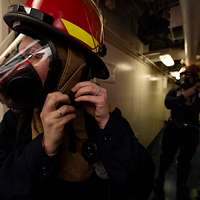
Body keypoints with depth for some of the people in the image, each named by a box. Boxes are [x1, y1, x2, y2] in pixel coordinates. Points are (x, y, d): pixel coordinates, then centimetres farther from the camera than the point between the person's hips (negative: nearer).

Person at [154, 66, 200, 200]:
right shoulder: (174, 91, -1)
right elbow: (168, 103, -22)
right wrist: (188, 93, -29)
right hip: (173, 129, -1)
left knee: (185, 160, 16)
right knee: (167, 156, 11)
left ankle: (181, 188, 41)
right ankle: (160, 180, 38)